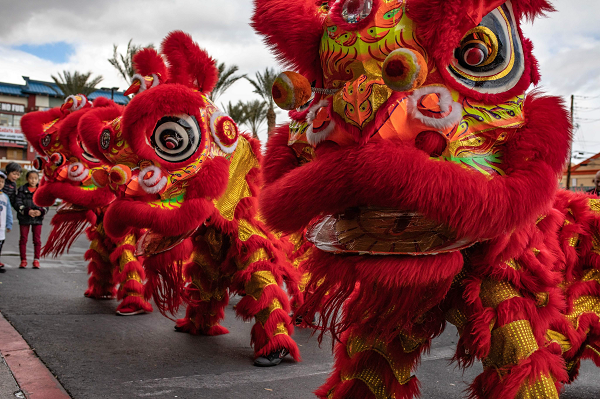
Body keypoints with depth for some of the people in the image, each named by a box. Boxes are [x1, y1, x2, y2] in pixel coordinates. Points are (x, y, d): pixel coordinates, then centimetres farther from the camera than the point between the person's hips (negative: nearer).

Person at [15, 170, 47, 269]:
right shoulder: (21, 190, -1)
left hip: (38, 218, 0)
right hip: (24, 219, 0)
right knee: (23, 239, 6)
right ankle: (23, 260, 15)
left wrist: (40, 211, -18)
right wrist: (27, 211, -21)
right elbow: (18, 204, -6)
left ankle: (36, 260, 10)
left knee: (37, 240, 3)